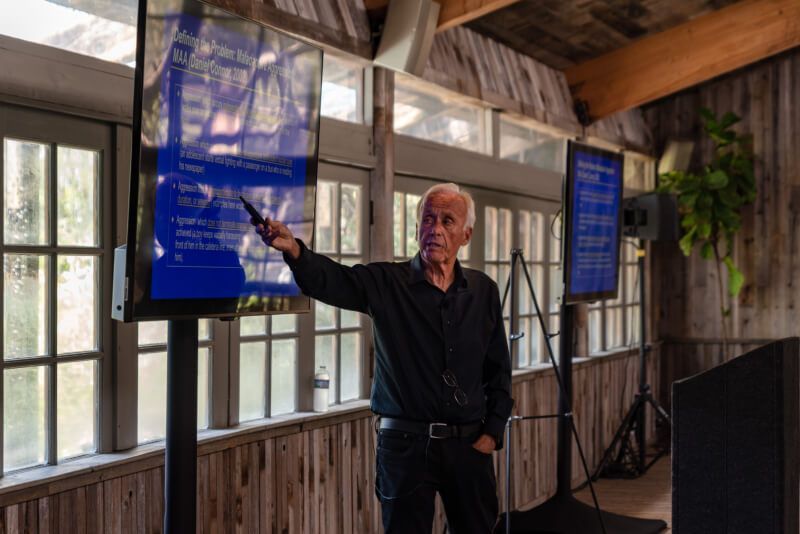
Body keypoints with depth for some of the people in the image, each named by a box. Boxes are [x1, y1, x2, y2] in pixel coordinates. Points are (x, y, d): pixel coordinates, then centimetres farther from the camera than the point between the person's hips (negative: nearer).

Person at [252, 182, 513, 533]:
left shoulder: (483, 291, 4)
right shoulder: (386, 283, -5)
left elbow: (498, 369, 9)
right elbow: (330, 279, -23)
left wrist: (492, 432, 2)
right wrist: (293, 250, -43)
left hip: (469, 443, 3)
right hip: (405, 444, -3)